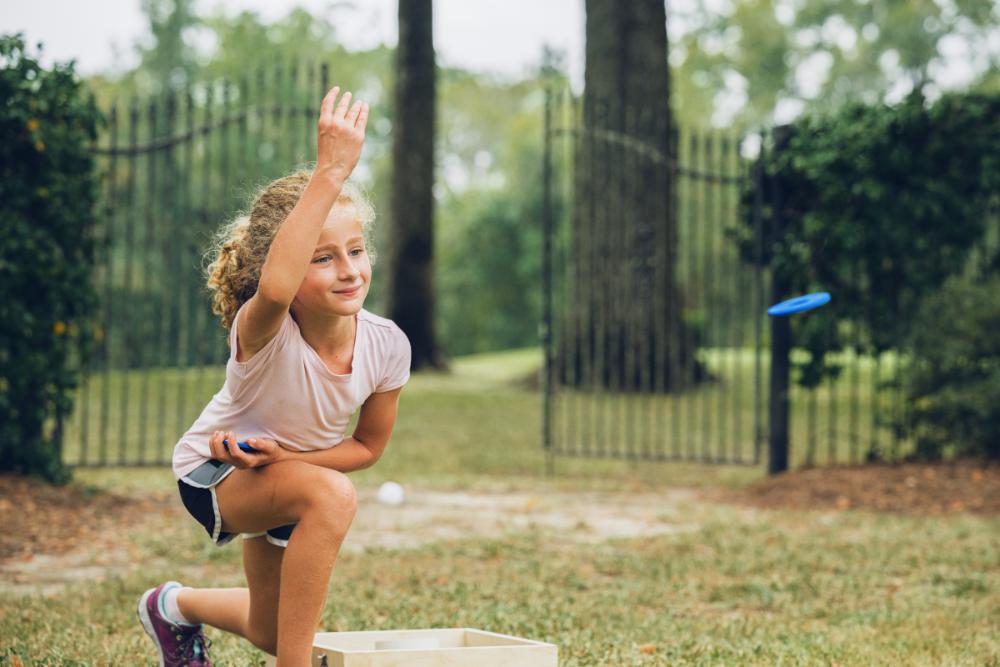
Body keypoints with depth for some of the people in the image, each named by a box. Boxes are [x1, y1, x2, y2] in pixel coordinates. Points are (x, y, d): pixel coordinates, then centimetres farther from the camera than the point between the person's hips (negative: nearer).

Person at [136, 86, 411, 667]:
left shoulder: (386, 345, -23)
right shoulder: (264, 331, -37)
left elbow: (369, 446, -8)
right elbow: (274, 287, -64)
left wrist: (287, 458, -25)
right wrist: (329, 173, -67)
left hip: (290, 471, 6)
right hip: (214, 471, -6)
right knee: (332, 496, -38)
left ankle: (178, 606, 55)